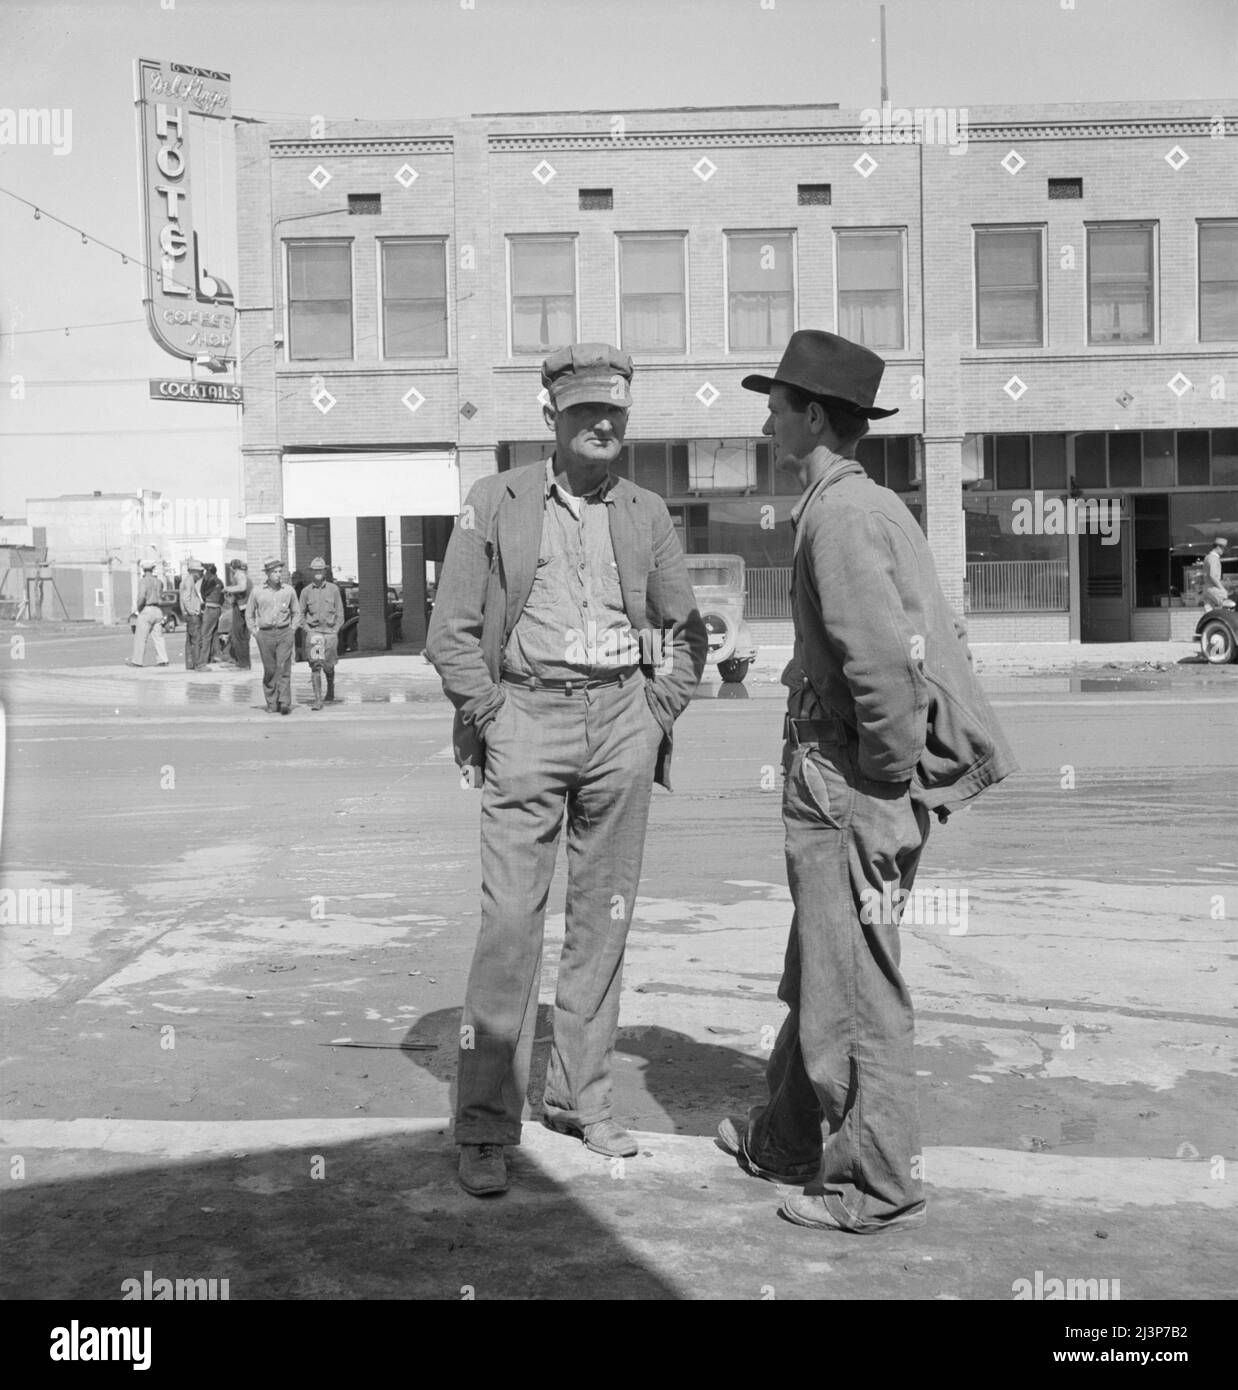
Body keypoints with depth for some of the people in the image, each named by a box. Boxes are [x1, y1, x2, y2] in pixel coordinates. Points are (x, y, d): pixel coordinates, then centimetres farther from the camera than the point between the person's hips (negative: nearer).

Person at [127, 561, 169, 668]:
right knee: (158, 636, 7)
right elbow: (161, 596, 16)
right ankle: (162, 660, 1)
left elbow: (142, 597, -20)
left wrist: (138, 609, -9)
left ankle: (138, 661, 4)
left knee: (140, 637, 1)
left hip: (146, 610, -6)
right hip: (157, 610, 6)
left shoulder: (143, 581, -10)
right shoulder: (157, 581, 9)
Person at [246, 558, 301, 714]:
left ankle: (285, 703, -13)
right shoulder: (257, 591, 4)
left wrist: (292, 629, 6)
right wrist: (255, 631, 5)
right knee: (269, 670, 3)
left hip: (284, 633, 0)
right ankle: (271, 703, 13)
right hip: (265, 634, 0)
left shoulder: (288, 590, 5)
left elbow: (296, 612, 17)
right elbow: (249, 613, 15)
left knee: (284, 668, -10)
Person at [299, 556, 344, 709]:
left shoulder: (333, 589, 4)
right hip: (313, 632, 0)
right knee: (315, 666, -10)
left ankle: (330, 693, 35)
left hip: (330, 632, 0)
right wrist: (307, 629, -2)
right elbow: (301, 613, 10)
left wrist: (336, 630, -2)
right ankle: (318, 700, -10)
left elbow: (340, 612, 7)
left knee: (329, 667, 8)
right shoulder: (306, 591, 4)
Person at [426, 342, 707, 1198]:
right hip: (528, 716, -3)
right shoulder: (496, 505, 2)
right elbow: (452, 632, 1)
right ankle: (486, 1127, -2)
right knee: (512, 918, -8)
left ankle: (581, 1097, 21)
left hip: (623, 720, 4)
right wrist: (491, 718, -6)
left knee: (605, 917, 8)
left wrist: (659, 713, 8)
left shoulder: (647, 514, 10)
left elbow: (687, 629, 19)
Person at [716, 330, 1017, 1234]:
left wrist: (888, 774, -17)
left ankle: (880, 1188, 15)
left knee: (855, 990, 2)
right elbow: (942, 639, 17)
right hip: (837, 785, 10)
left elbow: (888, 661, -29)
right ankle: (787, 1141, 36)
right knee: (818, 975, 21)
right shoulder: (879, 506, 12)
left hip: (849, 790, -10)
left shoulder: (842, 516, -18)